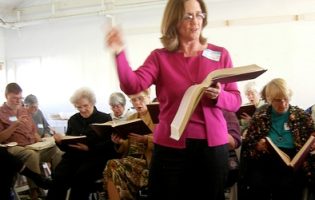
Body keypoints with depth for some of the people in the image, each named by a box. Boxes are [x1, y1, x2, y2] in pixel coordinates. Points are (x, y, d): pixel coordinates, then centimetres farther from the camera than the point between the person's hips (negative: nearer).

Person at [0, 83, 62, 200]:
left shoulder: (23, 111, 22)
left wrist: (40, 142, 7)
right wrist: (14, 125, -15)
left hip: (33, 146, 6)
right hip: (14, 148, -6)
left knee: (57, 151, -21)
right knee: (32, 154, -39)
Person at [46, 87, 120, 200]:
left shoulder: (105, 119, 5)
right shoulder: (73, 119, 20)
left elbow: (109, 144, -6)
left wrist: (89, 148, -19)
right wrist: (60, 141, -3)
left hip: (95, 158, -3)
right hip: (73, 157, 4)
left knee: (81, 176, -34)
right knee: (59, 177, -27)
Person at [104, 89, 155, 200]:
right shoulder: (131, 119, 21)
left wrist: (145, 139, -23)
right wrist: (120, 142, -4)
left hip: (149, 161, -5)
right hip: (131, 159, 5)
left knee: (113, 166, -28)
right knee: (112, 167, -27)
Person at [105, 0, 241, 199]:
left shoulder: (220, 55, 4)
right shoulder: (160, 57, 1)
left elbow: (236, 101, 4)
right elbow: (132, 86, -15)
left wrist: (218, 97, -18)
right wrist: (120, 54, -30)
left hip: (212, 145, 1)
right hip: (171, 146, -1)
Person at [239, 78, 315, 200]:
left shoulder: (302, 117, 13)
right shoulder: (259, 117, 14)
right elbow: (246, 145, 14)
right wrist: (257, 146, -7)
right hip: (264, 161, 0)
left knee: (286, 188, -32)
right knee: (257, 185, -33)